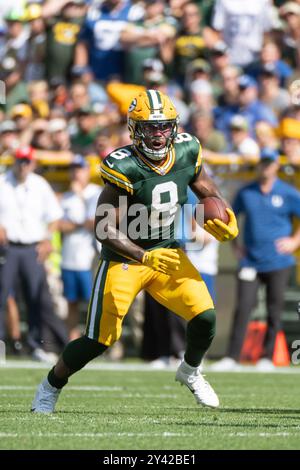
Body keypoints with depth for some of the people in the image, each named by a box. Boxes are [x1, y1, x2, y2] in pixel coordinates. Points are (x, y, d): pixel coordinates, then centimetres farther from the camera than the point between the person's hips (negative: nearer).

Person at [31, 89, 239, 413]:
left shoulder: (187, 153, -8)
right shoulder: (123, 168, -25)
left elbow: (206, 190, 12)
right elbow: (104, 228, -25)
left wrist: (224, 217, -8)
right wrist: (145, 257, -35)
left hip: (167, 252, 5)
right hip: (124, 258, -5)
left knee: (205, 318, -9)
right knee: (99, 339, -6)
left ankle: (190, 372, 23)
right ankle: (50, 387, 19)